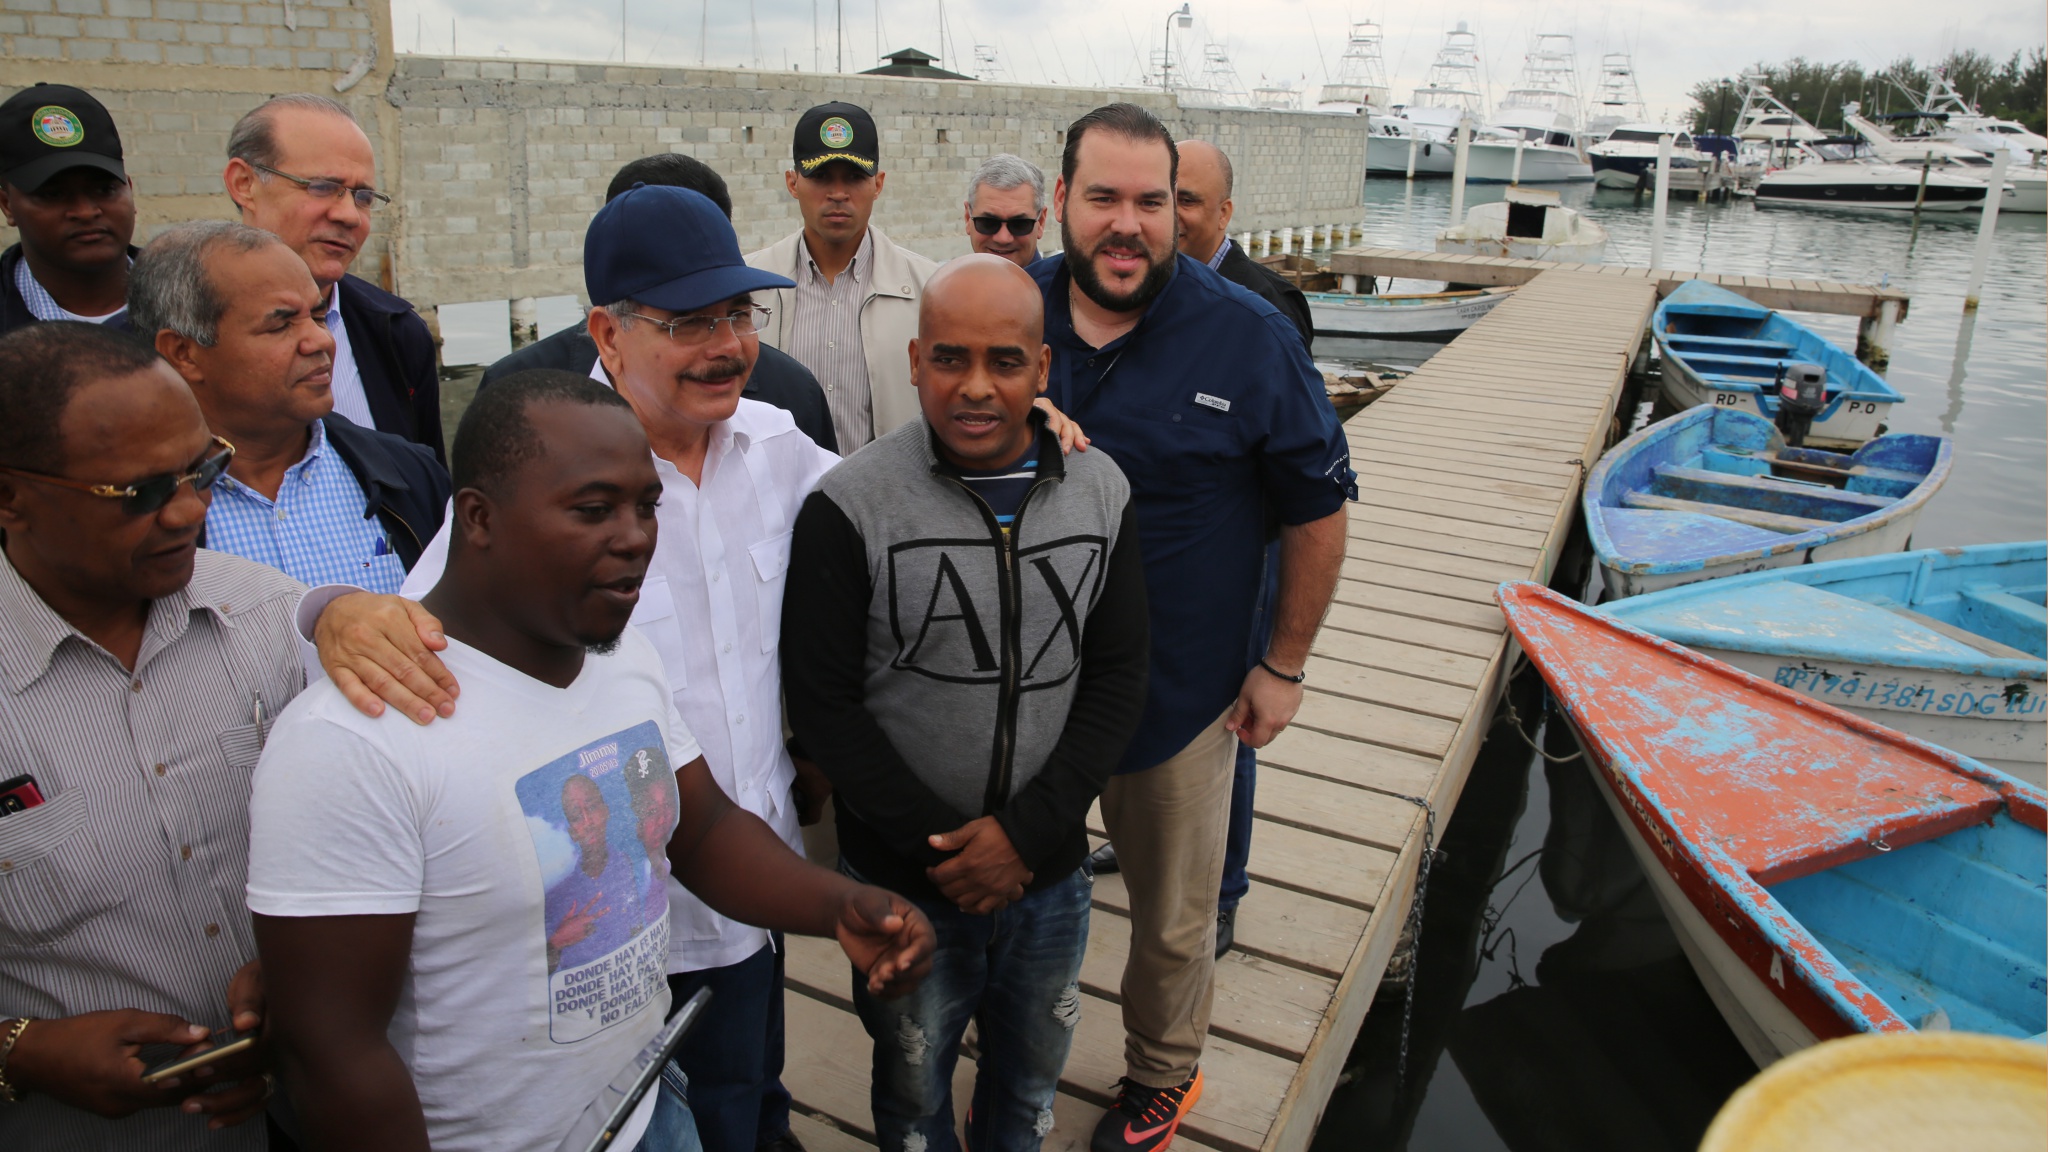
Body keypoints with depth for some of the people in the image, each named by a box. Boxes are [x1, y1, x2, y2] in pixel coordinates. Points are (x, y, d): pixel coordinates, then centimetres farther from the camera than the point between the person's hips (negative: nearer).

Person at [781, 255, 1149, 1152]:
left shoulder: (1101, 493, -4)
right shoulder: (850, 507, -15)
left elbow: (1117, 679, -3)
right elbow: (822, 702, -13)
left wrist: (1027, 828, -13)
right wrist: (936, 845, -15)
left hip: (1049, 871, 3)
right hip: (901, 879, -3)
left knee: (1031, 1075, 25)